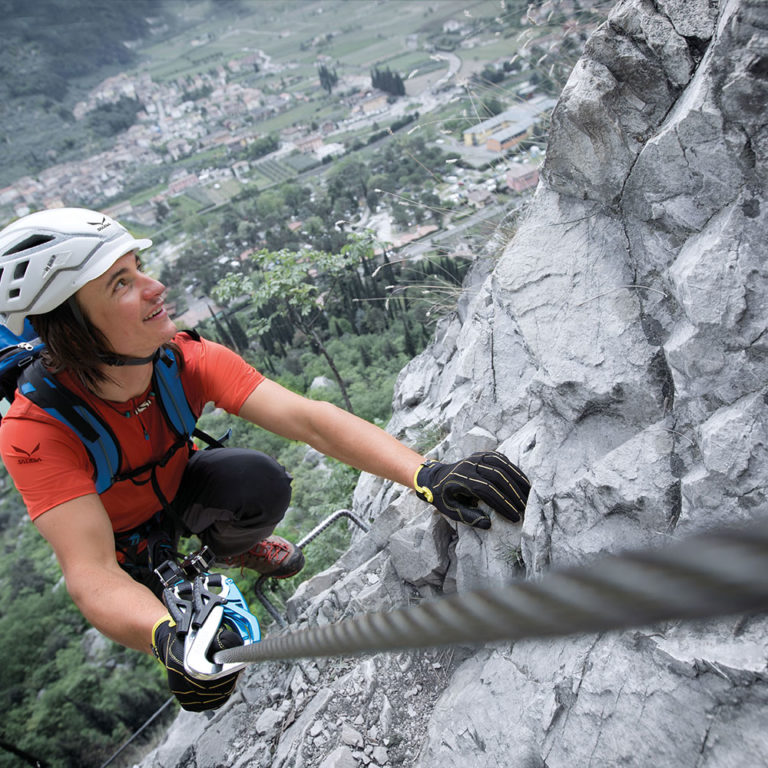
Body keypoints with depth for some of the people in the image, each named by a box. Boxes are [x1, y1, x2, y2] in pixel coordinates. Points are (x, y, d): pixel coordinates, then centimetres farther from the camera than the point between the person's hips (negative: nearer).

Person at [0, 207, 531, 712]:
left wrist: (428, 476, -51)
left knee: (263, 484, -29)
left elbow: (308, 420, -39)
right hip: (125, 535, 0)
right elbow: (90, 572, -42)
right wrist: (166, 638, -64)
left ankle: (230, 545, 8)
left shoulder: (188, 359, -29)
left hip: (178, 486, 1)